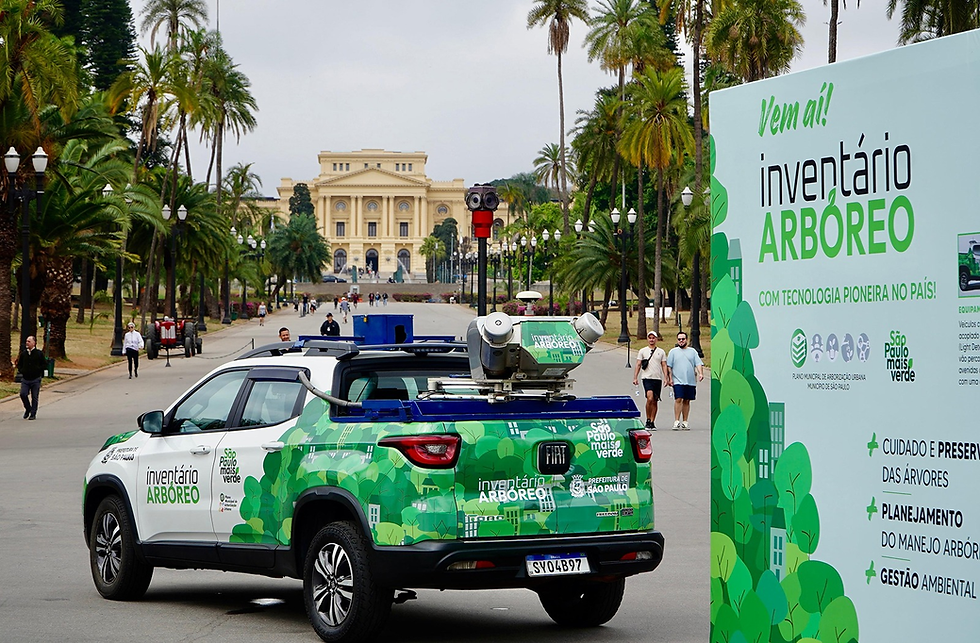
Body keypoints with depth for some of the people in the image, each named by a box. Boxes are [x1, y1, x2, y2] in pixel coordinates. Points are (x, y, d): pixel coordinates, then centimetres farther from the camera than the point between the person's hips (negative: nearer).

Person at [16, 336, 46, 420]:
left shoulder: (39, 354, -3)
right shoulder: (23, 353, 7)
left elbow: (45, 364, 1)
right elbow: (19, 364, 20)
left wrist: (37, 369, -10)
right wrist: (21, 370, 3)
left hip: (35, 379, -3)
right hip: (25, 379, 3)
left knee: (34, 397, 1)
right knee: (23, 394, -11)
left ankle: (33, 414, 11)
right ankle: (28, 409, 12)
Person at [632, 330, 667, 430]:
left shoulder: (661, 352, 13)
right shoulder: (642, 351, 8)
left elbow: (664, 365, 10)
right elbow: (638, 365, 6)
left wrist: (665, 378, -1)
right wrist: (635, 378, -2)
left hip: (658, 379, 3)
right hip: (647, 378, -3)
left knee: (655, 401, 4)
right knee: (650, 398, -20)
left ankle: (652, 422, 10)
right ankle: (648, 420, -8)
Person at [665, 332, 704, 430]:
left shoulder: (692, 351, 13)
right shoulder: (673, 351, 8)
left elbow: (698, 364, 7)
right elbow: (669, 366, 6)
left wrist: (700, 373, -11)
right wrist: (670, 378, -3)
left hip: (691, 381, 3)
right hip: (678, 381, -2)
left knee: (687, 401, 5)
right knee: (678, 399, -14)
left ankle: (685, 422, 10)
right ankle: (676, 422, -14)